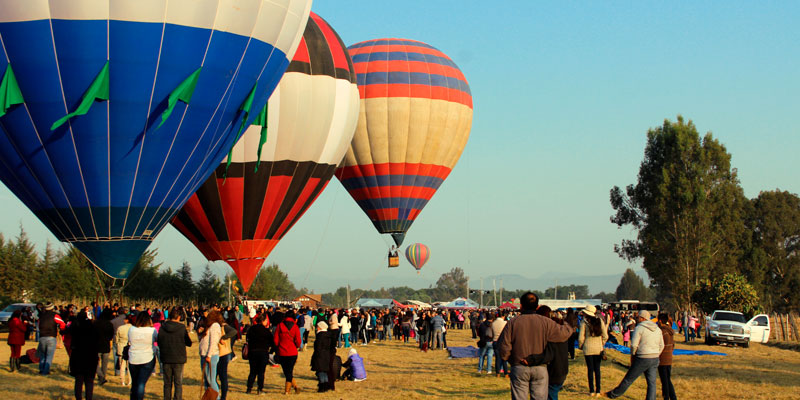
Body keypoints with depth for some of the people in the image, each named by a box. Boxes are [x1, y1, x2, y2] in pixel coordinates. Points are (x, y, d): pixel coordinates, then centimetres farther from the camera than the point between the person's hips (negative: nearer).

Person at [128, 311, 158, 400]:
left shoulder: (131, 329, -4)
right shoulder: (152, 330, -13)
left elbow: (129, 341, 10)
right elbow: (157, 339, 5)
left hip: (133, 359, 3)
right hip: (148, 359, -3)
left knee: (134, 383, 18)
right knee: (142, 383, -3)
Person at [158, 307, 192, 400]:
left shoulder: (162, 327, -5)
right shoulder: (182, 328, -12)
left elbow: (159, 343, 4)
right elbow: (189, 343, -3)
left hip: (166, 359, 2)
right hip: (179, 359, -2)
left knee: (167, 384, 13)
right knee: (178, 384, 5)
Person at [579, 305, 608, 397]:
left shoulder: (584, 323, -10)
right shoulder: (600, 321, -2)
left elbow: (581, 338, -10)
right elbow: (605, 336, 0)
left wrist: (580, 346, 9)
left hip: (588, 348, -2)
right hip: (598, 348, 2)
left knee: (590, 369, 5)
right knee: (597, 369, 10)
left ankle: (592, 391, 7)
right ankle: (598, 391, 10)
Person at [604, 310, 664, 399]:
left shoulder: (639, 328, -11)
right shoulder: (657, 329, 10)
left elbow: (633, 345, -15)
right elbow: (661, 346, 13)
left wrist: (632, 356, 1)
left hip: (642, 359, -6)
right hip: (655, 359, 6)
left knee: (628, 379, 7)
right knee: (651, 383, 5)